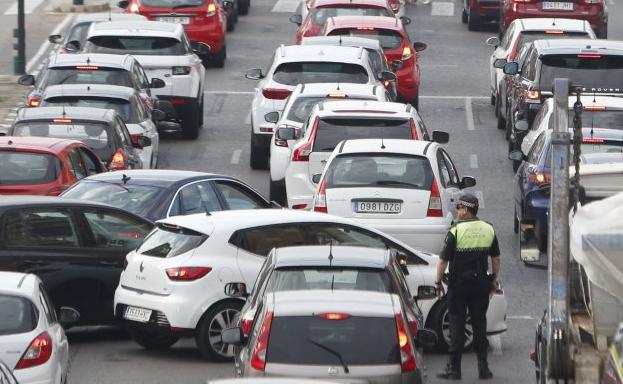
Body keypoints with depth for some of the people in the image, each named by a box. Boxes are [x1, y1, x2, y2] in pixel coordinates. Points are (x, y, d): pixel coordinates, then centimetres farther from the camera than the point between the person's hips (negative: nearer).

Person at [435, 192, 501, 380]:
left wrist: (438, 282, 1)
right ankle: (483, 368, 10)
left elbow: (443, 261, -11)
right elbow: (496, 258, 9)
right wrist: (494, 280, 20)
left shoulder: (455, 232, -12)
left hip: (459, 285, -4)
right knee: (479, 324, 10)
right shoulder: (488, 230, 3)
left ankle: (454, 368, 2)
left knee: (457, 325, 2)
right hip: (481, 284, 4)